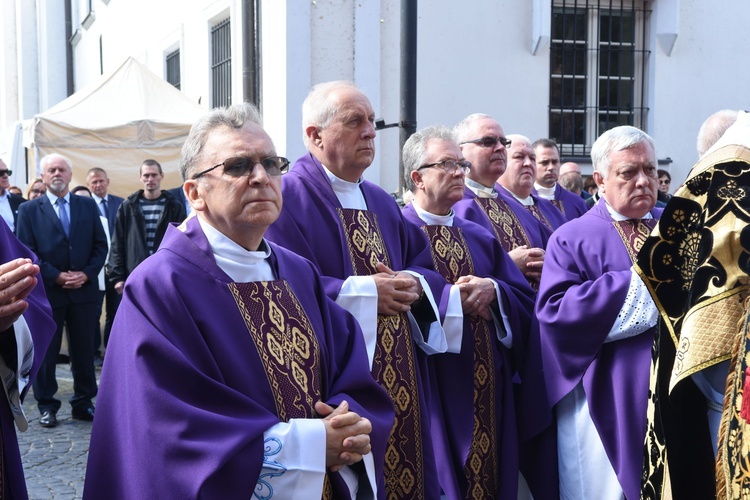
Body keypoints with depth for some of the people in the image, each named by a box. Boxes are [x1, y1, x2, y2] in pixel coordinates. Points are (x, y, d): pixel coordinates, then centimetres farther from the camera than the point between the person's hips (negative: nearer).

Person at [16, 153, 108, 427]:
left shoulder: (88, 206, 9)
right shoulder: (29, 209, 3)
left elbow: (100, 245, 7)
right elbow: (27, 251, -3)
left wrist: (87, 274, -8)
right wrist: (56, 276, -12)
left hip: (84, 289, 2)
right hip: (47, 290, -2)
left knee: (84, 350, 7)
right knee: (45, 351, 5)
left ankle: (83, 403, 18)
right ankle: (47, 406, 16)